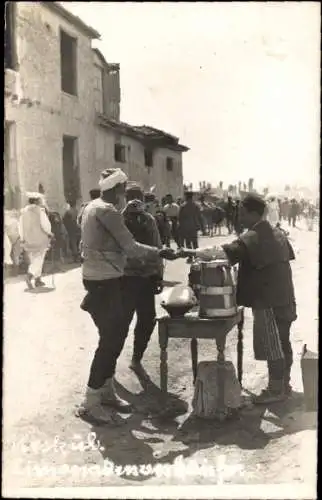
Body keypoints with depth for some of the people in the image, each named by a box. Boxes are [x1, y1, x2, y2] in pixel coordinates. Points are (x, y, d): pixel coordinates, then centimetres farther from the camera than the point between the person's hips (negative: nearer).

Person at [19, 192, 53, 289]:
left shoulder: (24, 211, 5)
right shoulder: (40, 210, -10)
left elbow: (21, 226, 6)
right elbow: (45, 224, -14)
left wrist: (22, 239, 14)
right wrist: (49, 233, 2)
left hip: (29, 240, 5)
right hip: (40, 239, -5)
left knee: (33, 260, 15)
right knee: (38, 260, -3)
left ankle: (38, 280, 18)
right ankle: (29, 276, -23)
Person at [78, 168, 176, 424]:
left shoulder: (93, 207, 12)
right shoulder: (107, 211, -18)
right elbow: (130, 247, -18)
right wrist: (160, 252, -8)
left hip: (99, 278, 10)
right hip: (105, 281, -10)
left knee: (116, 333, 16)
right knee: (110, 338, -4)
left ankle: (106, 389, 26)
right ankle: (91, 401, 3)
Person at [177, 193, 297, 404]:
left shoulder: (252, 238, -19)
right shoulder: (276, 233, 11)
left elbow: (225, 252, -31)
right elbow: (289, 256, 20)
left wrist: (192, 252, -29)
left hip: (268, 300, -10)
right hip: (283, 297, 10)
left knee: (272, 346, 0)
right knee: (283, 343, 17)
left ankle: (276, 389, 9)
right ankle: (284, 384, 28)